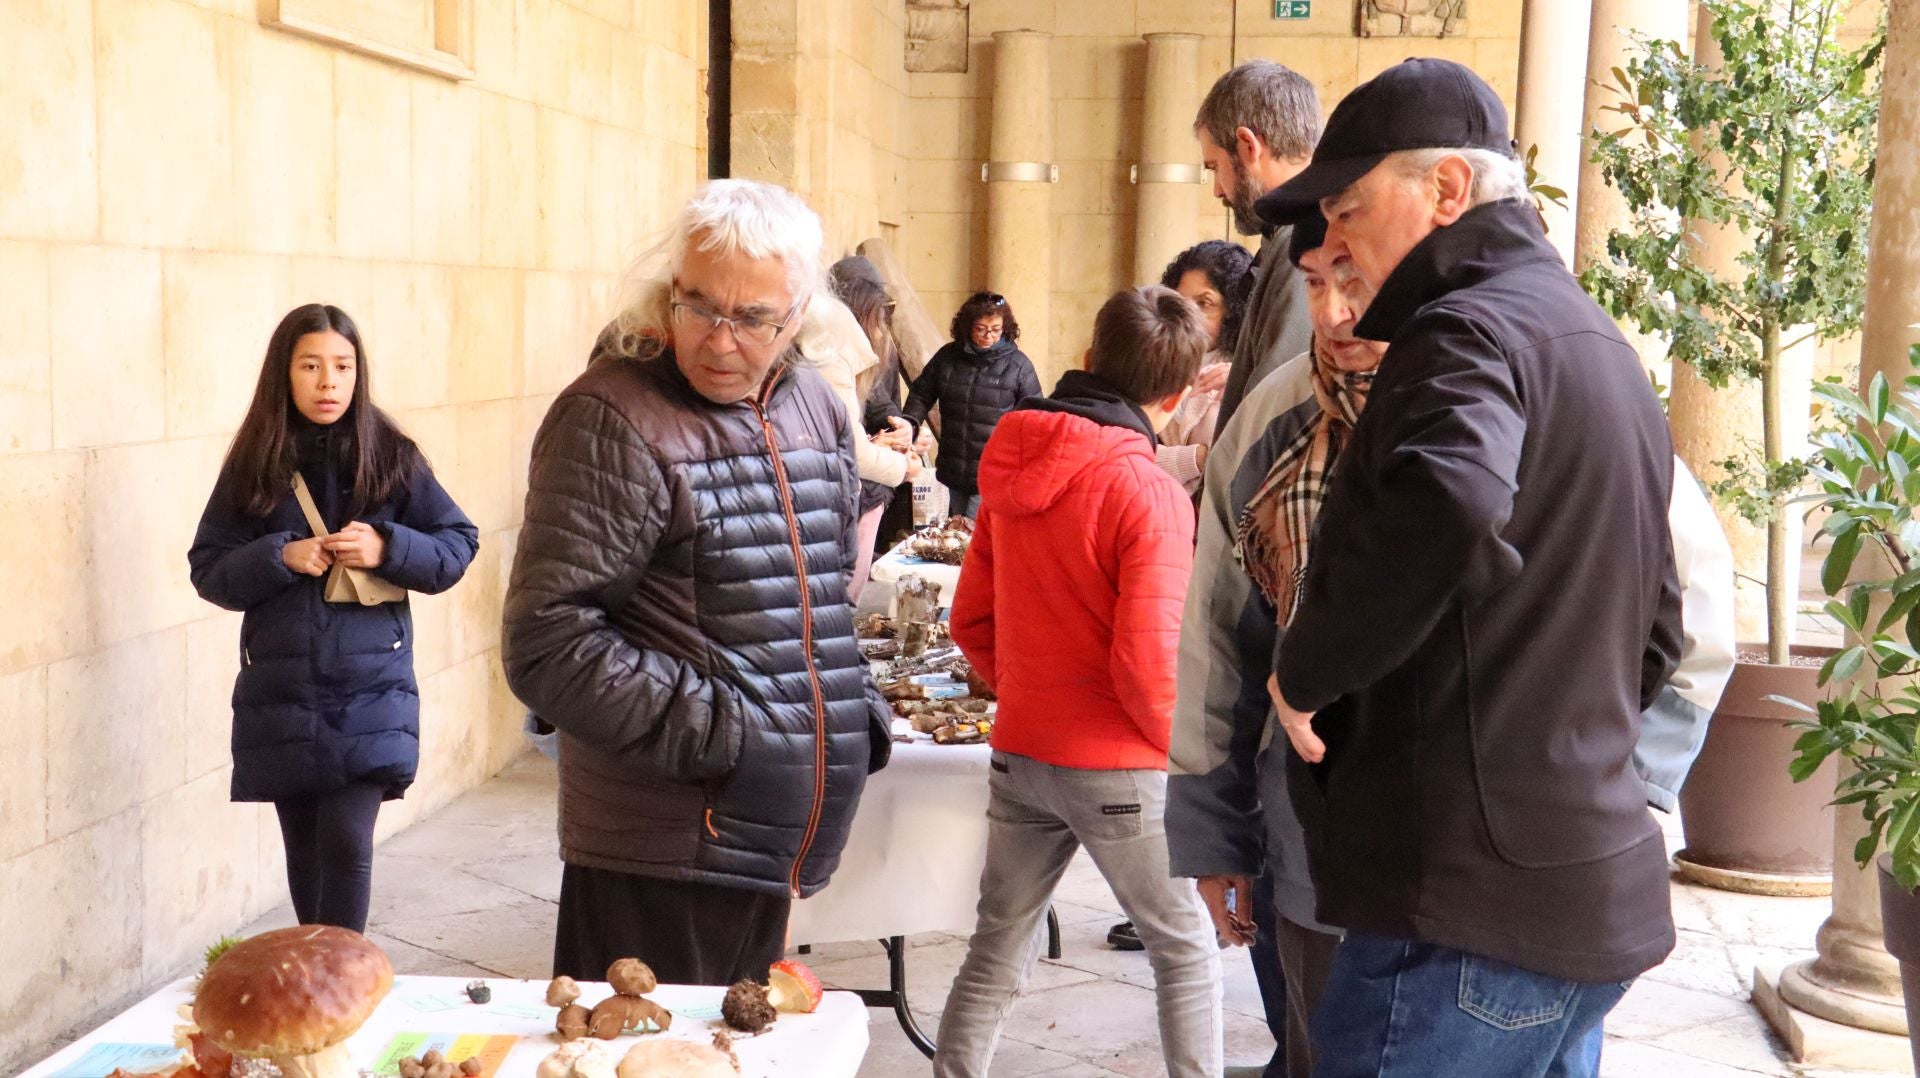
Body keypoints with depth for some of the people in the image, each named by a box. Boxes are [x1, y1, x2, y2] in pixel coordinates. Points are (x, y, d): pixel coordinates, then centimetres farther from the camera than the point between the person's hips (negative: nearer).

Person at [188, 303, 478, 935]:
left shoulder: (391, 457, -1)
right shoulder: (253, 466, 3)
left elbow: (459, 545, 2)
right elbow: (207, 570, 4)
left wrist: (388, 548, -14)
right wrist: (279, 556, -13)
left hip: (370, 692, -2)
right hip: (279, 691, 2)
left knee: (347, 841, -12)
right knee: (304, 848, 13)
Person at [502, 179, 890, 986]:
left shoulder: (817, 408, 10)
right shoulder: (613, 422, -14)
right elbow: (549, 645, -20)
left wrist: (853, 719, 11)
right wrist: (717, 735, -19)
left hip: (788, 845, 7)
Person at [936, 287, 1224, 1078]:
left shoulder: (1013, 470, 3)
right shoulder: (1150, 491, -16)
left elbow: (971, 620, 9)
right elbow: (1147, 661, -19)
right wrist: (1183, 752, -3)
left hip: (1019, 752, 6)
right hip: (1118, 769, -6)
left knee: (997, 950, 15)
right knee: (1186, 951, 11)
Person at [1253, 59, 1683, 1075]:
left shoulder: (1468, 329, -13)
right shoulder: (1601, 347, 18)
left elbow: (1443, 506, -36)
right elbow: (1653, 627, 25)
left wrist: (1305, 670, -22)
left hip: (1470, 911, -10)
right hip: (1593, 891, 10)